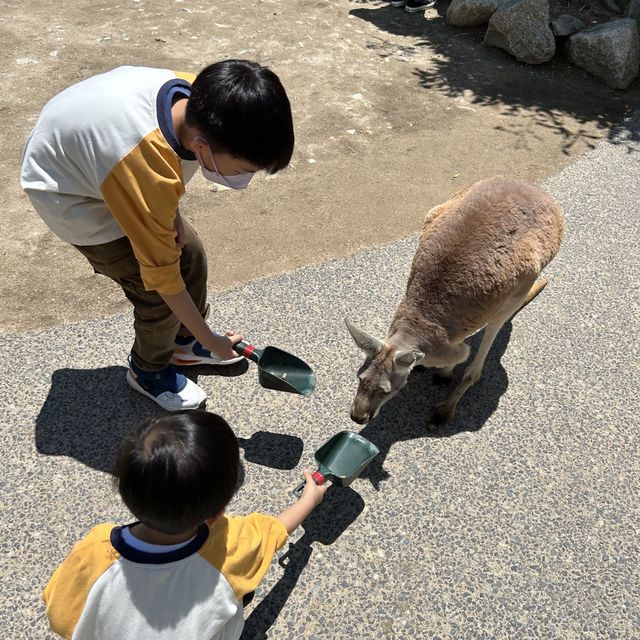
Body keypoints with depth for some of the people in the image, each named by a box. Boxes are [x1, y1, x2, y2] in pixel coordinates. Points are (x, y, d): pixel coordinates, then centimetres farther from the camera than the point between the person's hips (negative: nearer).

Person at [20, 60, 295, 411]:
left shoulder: (197, 97, -24)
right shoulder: (148, 173, -43)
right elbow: (162, 274, -28)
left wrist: (171, 213, -8)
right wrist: (211, 340, -16)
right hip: (70, 194, -7)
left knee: (190, 253, 8)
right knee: (160, 296, -6)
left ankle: (184, 342, 31)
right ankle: (148, 370, 23)